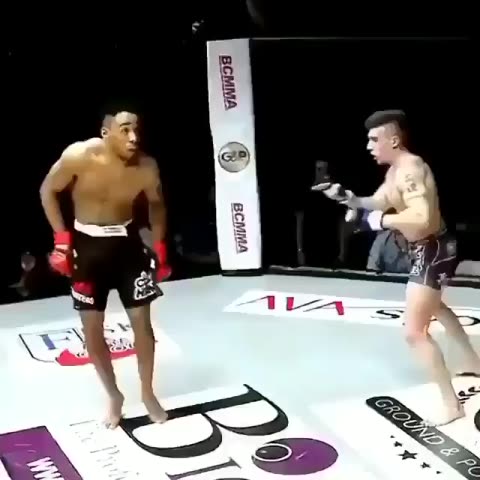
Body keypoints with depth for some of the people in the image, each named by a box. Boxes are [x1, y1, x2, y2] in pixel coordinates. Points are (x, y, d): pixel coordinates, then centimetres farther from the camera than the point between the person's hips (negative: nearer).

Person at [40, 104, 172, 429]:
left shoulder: (146, 166, -15)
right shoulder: (79, 156, -23)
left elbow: (156, 202, 6)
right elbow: (48, 191, -7)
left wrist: (160, 246, 3)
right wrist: (62, 239, -12)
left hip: (126, 242, 1)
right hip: (87, 244, -1)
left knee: (142, 320, 4)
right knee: (92, 327, 4)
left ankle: (148, 393, 25)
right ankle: (113, 396, 25)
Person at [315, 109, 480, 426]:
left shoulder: (411, 170, -27)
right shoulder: (395, 170, 6)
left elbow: (421, 219, -41)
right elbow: (377, 203, 16)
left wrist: (376, 220, -33)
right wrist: (345, 196, 1)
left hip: (433, 251, -12)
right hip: (428, 250, 12)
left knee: (415, 332, -12)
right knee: (434, 306, 35)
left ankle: (452, 405, -3)